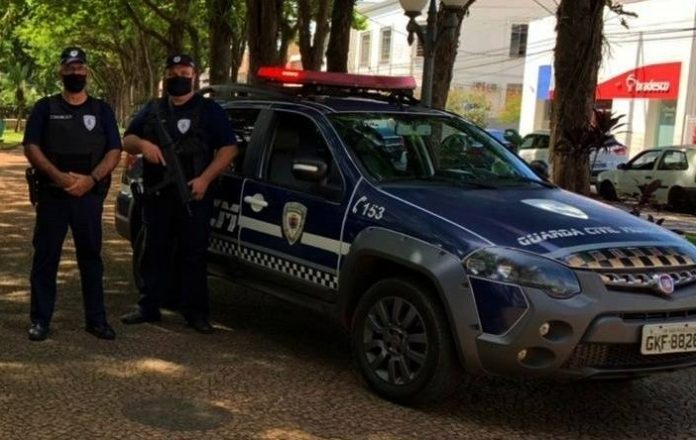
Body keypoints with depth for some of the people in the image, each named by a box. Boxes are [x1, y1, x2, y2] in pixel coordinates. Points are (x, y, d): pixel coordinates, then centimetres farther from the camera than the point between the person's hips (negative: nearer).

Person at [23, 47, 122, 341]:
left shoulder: (102, 110, 9)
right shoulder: (45, 108, 6)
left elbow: (114, 152, 2)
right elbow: (31, 147, -2)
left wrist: (91, 179, -15)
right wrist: (57, 176, -18)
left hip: (89, 196, 1)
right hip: (51, 195, -1)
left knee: (91, 257, 6)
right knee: (45, 257, 2)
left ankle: (96, 319, 12)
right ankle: (40, 320, 9)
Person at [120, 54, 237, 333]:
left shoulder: (209, 110, 4)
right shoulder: (152, 110, 16)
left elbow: (228, 148, -2)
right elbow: (127, 140, 15)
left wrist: (204, 179, -14)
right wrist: (142, 144, -10)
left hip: (193, 195, -4)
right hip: (156, 194, 4)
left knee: (193, 255, -1)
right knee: (154, 252, 8)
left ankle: (195, 312, 4)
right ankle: (148, 307, 17)